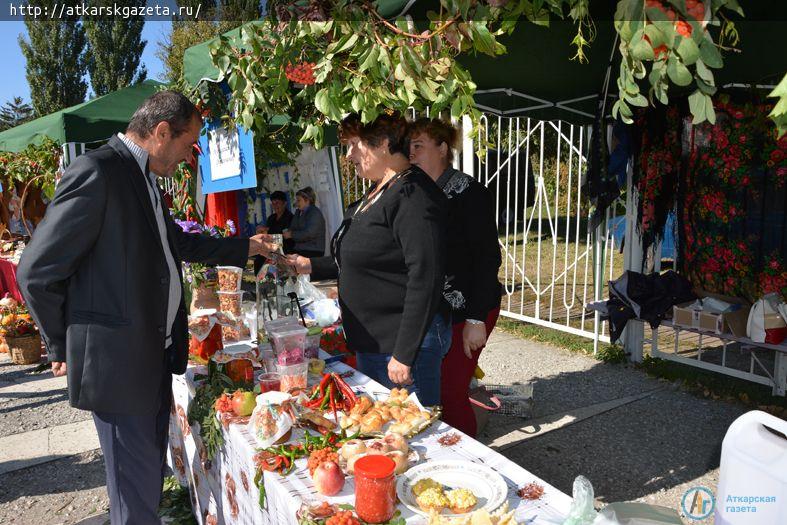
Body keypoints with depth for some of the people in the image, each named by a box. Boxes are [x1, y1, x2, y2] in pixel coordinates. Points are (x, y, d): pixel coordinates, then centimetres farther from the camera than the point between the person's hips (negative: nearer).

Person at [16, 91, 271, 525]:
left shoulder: (143, 178, 12)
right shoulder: (97, 171, -16)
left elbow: (174, 242, 27)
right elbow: (37, 271, -16)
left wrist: (243, 248, 29)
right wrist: (63, 348, -5)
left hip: (155, 355, 9)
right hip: (117, 361, -9)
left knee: (150, 472, 21)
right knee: (137, 488, 5)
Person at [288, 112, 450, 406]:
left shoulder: (412, 195, -19)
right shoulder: (376, 192, 12)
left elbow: (424, 280, -25)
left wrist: (404, 354, -24)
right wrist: (312, 266, 17)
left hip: (407, 342, -10)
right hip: (370, 341, 10)